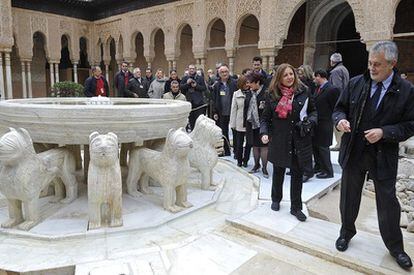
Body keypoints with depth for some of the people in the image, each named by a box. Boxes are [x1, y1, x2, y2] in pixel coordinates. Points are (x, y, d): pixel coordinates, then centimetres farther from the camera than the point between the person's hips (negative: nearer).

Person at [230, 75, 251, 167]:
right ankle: (239, 160, 24)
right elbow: (234, 109, 4)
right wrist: (233, 123, 2)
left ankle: (245, 160, 24)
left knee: (249, 142, 9)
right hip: (240, 122, 1)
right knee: (239, 143, 8)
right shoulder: (236, 94, 2)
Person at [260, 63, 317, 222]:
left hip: (299, 141, 0)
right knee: (278, 172, 16)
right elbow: (265, 117, 2)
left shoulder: (303, 92, -2)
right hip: (279, 141, 0)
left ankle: (296, 207, 22)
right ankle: (276, 200, 39)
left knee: (297, 174, 8)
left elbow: (314, 111, 8)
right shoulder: (273, 95, -3)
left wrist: (310, 121, -12)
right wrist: (264, 132, -14)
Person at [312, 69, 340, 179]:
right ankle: (318, 166, 30)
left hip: (324, 124, -8)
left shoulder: (332, 89, -14)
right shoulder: (318, 88, 10)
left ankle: (328, 171, 11)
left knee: (323, 147, -1)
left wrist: (328, 118, -9)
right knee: (315, 145, 15)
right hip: (316, 123, 8)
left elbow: (335, 108, -12)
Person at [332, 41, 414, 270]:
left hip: (383, 156, -1)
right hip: (353, 152, 2)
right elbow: (339, 108, 5)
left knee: (388, 203, 11)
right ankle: (347, 232, 40)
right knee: (349, 197, 16)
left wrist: (384, 132, -21)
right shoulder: (355, 83, -3)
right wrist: (340, 119, -18)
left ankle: (395, 247, 33)